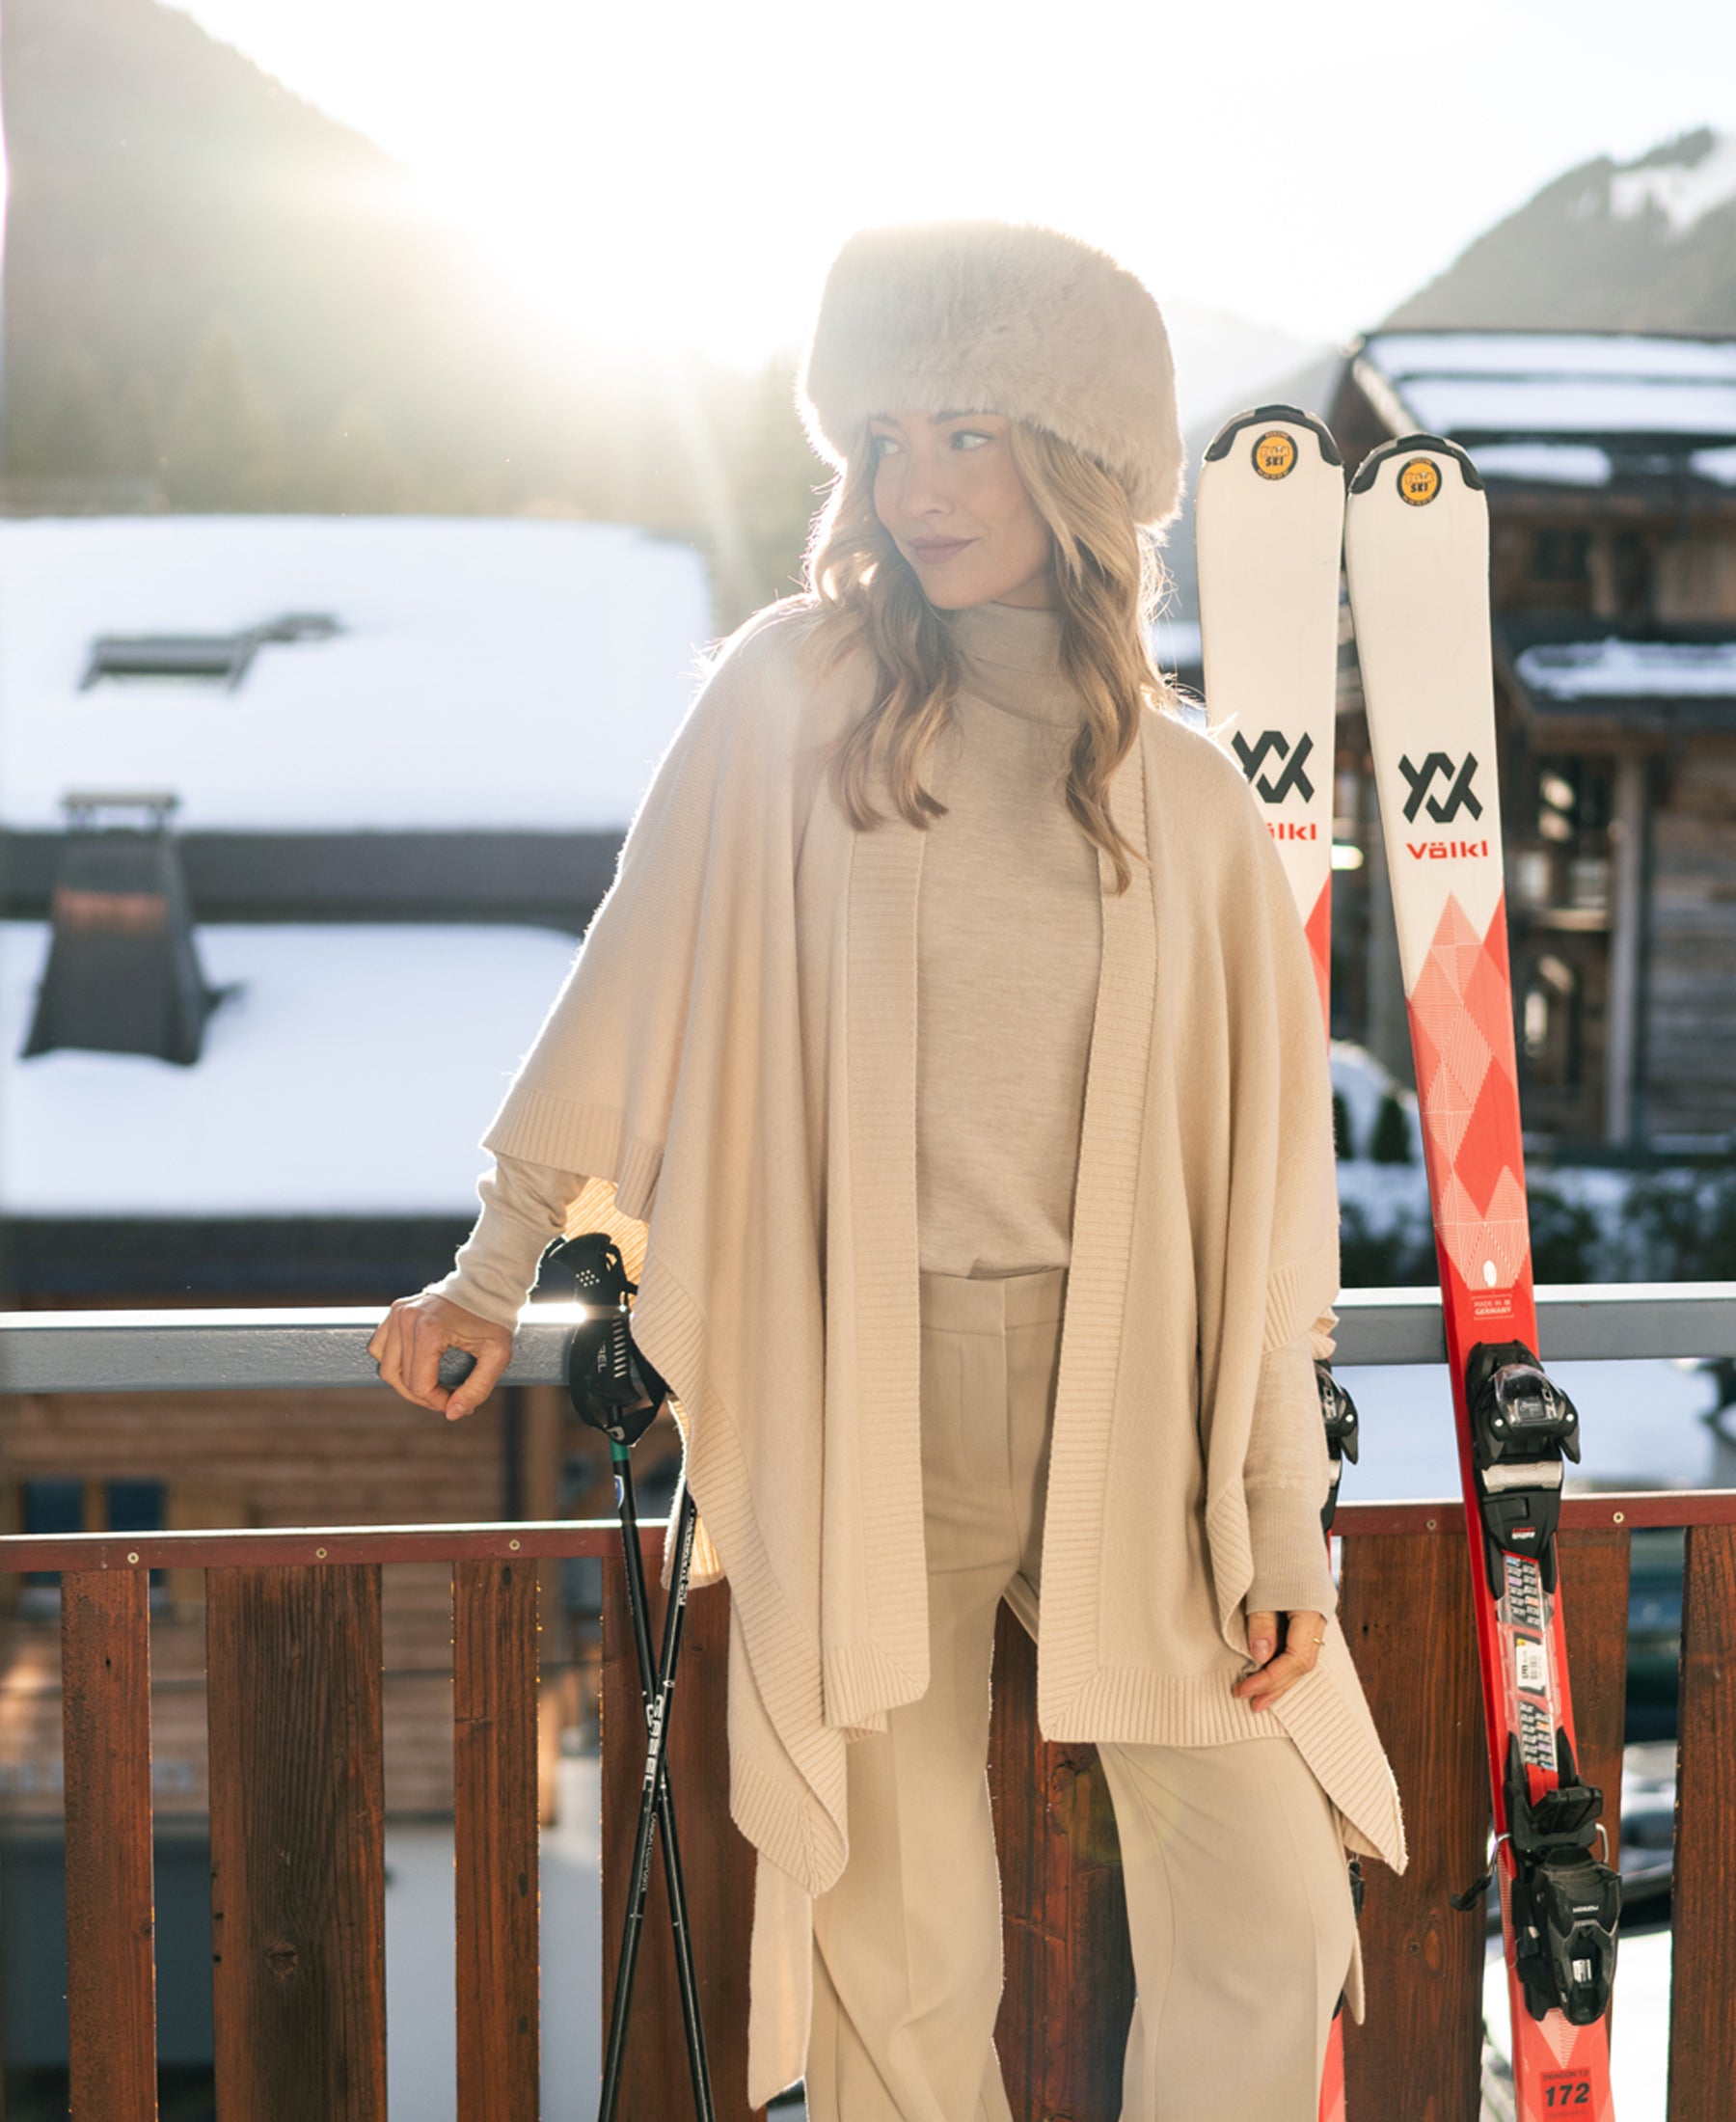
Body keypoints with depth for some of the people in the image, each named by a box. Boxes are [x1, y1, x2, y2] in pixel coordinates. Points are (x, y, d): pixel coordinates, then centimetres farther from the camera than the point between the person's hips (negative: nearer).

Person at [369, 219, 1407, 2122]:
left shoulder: (1185, 797, 6)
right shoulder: (792, 695, 1)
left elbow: (1253, 1176, 6)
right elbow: (635, 991, 8)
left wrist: (1283, 1526, 3)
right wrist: (495, 1271, 10)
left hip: (1119, 1397, 2)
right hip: (860, 1394, -2)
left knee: (1270, 1918, -1)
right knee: (905, 1947, 1)